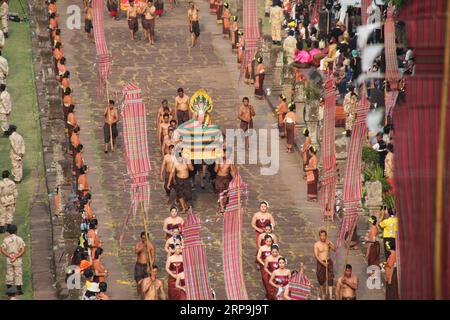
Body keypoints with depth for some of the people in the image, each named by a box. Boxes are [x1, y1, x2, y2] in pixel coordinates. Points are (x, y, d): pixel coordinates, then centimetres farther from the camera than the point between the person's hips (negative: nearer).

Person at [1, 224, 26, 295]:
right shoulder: (19, 239, -5)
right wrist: (16, 257, -14)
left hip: (9, 260, 1)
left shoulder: (6, 239, -1)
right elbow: (23, 250, -12)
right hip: (18, 260, -1)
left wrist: (10, 256, -11)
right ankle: (19, 289, 3)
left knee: (9, 274, 10)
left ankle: (8, 289, 11)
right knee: (18, 274, 4)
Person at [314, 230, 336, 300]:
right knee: (321, 280, 6)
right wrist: (323, 263, -19)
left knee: (330, 279, -10)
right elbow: (316, 256, -12)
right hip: (320, 263, -1)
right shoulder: (317, 244, -8)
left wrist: (330, 244, -31)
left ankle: (330, 296, -14)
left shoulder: (328, 242, 0)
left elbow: (334, 249, -14)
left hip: (328, 262, 1)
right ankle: (323, 295, 23)